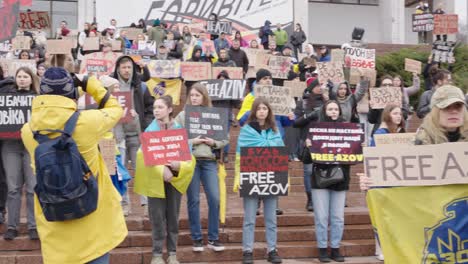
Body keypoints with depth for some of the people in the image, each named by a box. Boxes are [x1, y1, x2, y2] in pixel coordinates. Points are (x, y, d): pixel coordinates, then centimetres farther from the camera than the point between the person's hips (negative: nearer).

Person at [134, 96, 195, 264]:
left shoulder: (179, 129, 3)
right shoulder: (150, 130, 0)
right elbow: (145, 155, -11)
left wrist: (179, 165, -22)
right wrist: (161, 169, -24)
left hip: (175, 178, 1)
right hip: (155, 179, -1)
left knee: (173, 216, 7)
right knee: (157, 217, 0)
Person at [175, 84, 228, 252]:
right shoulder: (182, 115, 3)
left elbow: (225, 139, 9)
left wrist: (214, 143, -9)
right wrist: (192, 142, -14)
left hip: (209, 161, 2)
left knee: (214, 198, -3)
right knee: (193, 200, 3)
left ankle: (213, 238, 8)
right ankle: (197, 238, 13)